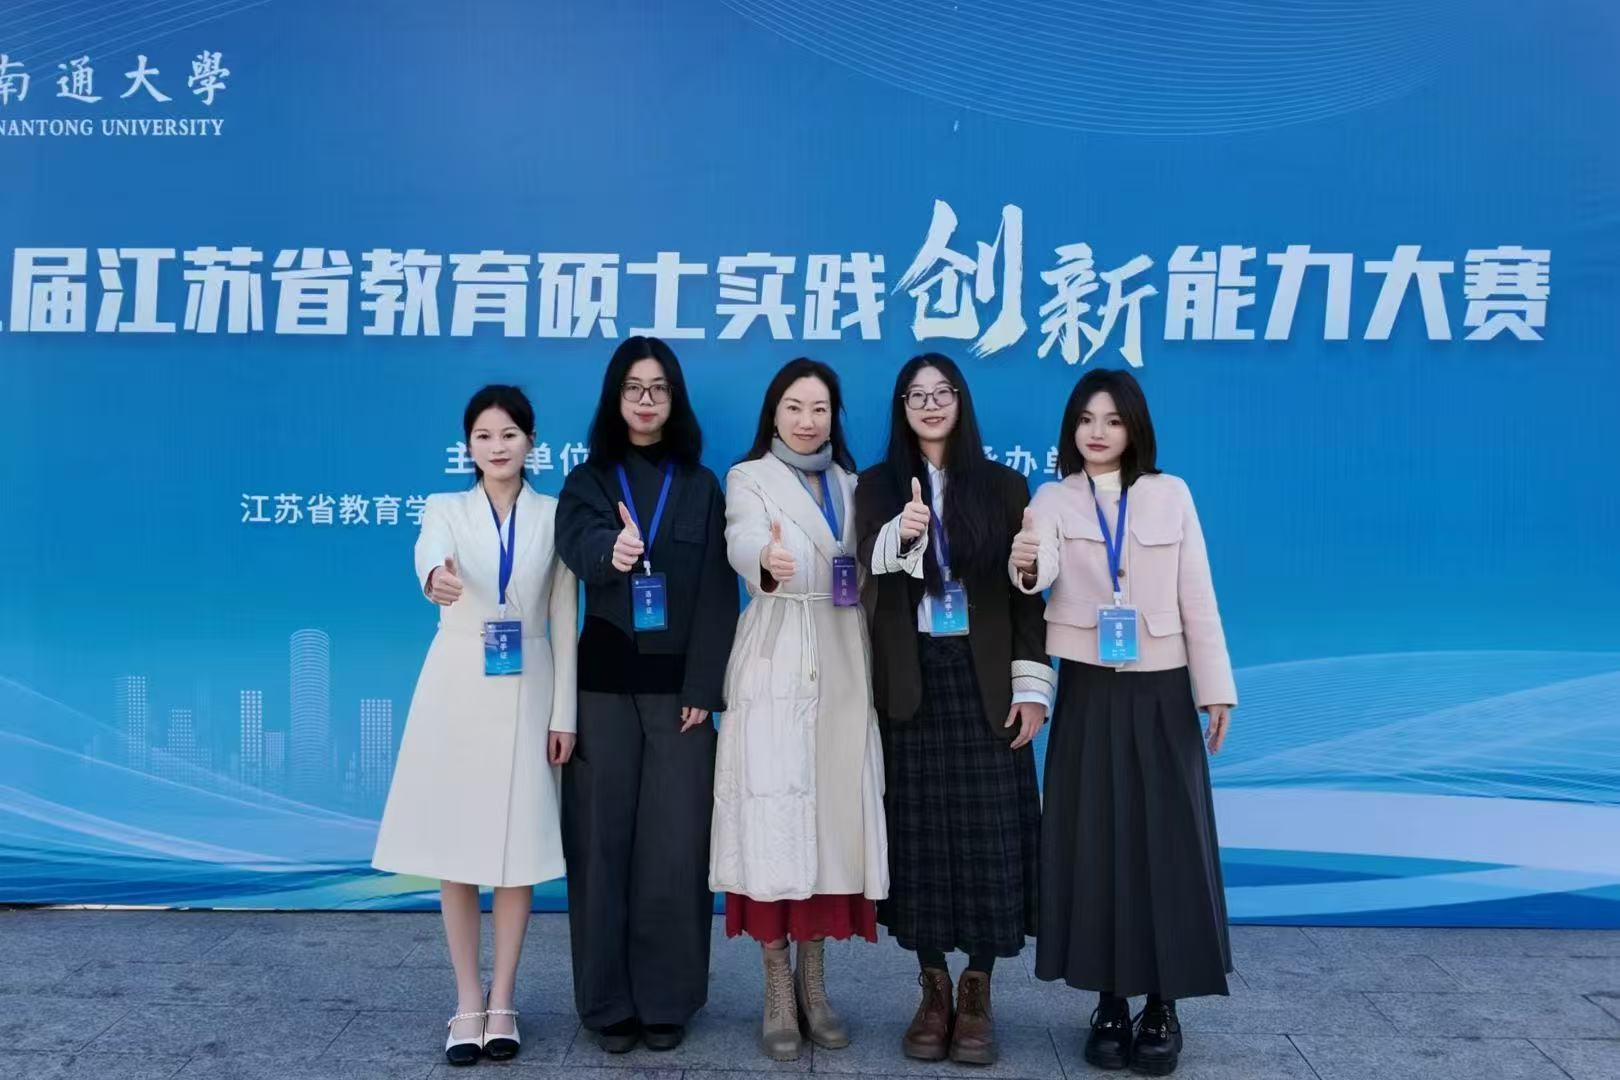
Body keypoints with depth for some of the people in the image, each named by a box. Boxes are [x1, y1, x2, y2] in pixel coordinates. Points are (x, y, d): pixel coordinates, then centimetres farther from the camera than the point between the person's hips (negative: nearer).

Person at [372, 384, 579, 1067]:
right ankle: (467, 1003, 18)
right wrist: (436, 577, -48)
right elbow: (429, 552, -23)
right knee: (455, 845, 4)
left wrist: (564, 713, -4)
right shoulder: (445, 508, 2)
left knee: (520, 846, 3)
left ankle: (501, 1002, 18)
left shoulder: (554, 515, 2)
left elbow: (564, 620, 1)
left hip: (526, 692, 0)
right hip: (458, 688, 0)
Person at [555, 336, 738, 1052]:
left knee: (673, 844, 0)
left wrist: (703, 688, -8)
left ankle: (667, 999, 13)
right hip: (604, 685, 0)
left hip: (677, 686, 0)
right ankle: (609, 1001, 14)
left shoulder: (702, 488, 8)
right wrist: (612, 551, -41)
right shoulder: (586, 482, 6)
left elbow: (716, 596, 1)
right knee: (603, 840, 2)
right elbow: (577, 546, -17)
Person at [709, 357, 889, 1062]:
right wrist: (767, 561, -41)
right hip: (775, 669, -4)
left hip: (843, 668, 4)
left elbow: (870, 575, 13)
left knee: (831, 816, 6)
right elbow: (742, 543, -21)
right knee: (773, 820, -5)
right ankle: (777, 990, 8)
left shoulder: (852, 485, 16)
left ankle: (813, 982, 19)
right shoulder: (749, 478, 2)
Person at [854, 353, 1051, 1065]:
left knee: (988, 835, 0)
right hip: (910, 682, 0)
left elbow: (1025, 591, 4)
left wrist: (1031, 686, -2)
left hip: (984, 681, 0)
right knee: (919, 833, 4)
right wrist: (903, 534, -35)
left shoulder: (1003, 486, 6)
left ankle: (977, 993, 14)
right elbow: (873, 559, -13)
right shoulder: (878, 485, 6)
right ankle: (934, 989, 18)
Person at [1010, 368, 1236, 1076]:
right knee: (1095, 842, 3)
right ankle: (1110, 1003, 16)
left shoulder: (1171, 494, 3)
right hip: (1089, 693, 0)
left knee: (1167, 842, 2)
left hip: (1160, 692, 0)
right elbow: (1044, 569, -19)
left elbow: (1197, 594, 2)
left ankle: (1163, 1007, 15)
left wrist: (1215, 688, -2)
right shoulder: (1054, 500, 1)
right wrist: (1025, 568, -43)